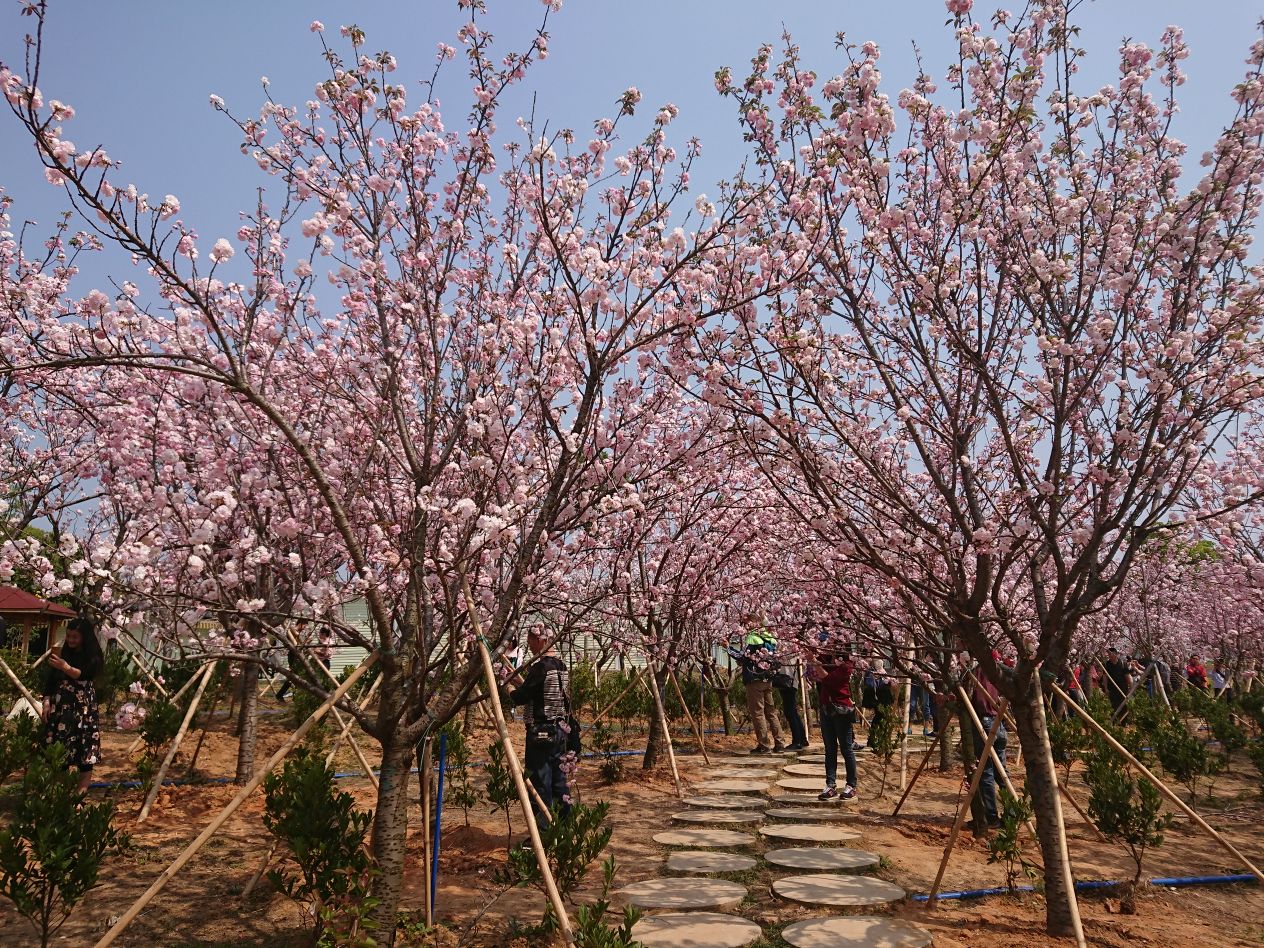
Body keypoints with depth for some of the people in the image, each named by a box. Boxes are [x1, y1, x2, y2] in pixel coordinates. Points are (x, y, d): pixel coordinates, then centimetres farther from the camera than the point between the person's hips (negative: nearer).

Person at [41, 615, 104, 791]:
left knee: (84, 749, -5)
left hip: (83, 708, -4)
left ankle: (81, 792, -2)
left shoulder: (93, 657, -4)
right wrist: (46, 701, -2)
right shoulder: (63, 653, 8)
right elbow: (50, 679, 9)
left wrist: (65, 667, -36)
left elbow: (83, 675, -19)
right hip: (60, 706, 4)